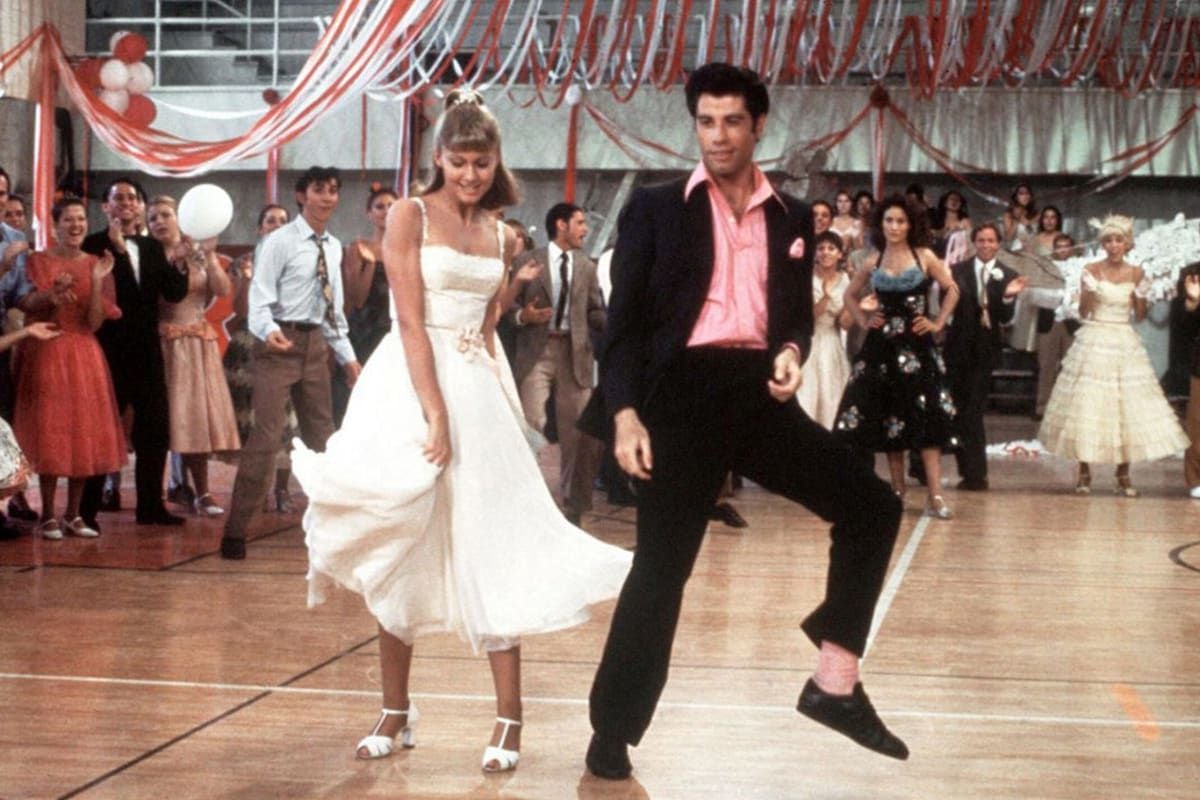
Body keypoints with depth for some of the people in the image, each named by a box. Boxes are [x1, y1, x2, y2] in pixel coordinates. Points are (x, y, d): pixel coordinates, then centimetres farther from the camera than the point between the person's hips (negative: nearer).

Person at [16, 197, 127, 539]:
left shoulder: (96, 264, 7)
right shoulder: (38, 261, 2)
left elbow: (94, 323, -2)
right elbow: (25, 307, -4)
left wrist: (97, 282, -14)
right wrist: (52, 293, -21)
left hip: (84, 355, 3)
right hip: (46, 353, -3)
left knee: (84, 433, 2)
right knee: (49, 434, -5)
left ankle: (74, 514, 10)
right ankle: (48, 516, 0)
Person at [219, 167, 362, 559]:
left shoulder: (334, 247, 13)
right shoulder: (281, 241, -8)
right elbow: (260, 296, -15)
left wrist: (347, 356, 16)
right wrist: (269, 330, -34)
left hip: (316, 343, 7)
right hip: (281, 342, -7)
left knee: (322, 435, 14)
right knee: (266, 435, -12)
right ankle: (235, 531, -8)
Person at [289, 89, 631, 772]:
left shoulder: (499, 236, 11)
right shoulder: (410, 217, -4)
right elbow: (411, 322, -12)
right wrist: (436, 416, -18)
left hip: (478, 391, 4)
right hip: (413, 387, -4)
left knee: (493, 549, -1)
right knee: (403, 551, 4)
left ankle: (510, 720, 2)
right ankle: (397, 712, 15)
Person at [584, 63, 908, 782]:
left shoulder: (793, 218, 13)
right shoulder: (655, 209, 3)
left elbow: (797, 313, 18)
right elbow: (625, 320, 0)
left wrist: (792, 351, -6)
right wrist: (623, 412, -11)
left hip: (759, 394, 4)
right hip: (683, 393, -4)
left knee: (872, 506, -3)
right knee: (662, 568, -2)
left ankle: (834, 683, 6)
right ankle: (612, 733, 12)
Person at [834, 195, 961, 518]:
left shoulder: (924, 257, 1)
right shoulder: (873, 264, 8)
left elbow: (951, 289, 5)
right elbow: (850, 294, 20)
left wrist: (938, 322, -1)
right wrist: (864, 320, 7)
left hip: (917, 346, -3)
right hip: (883, 346, 3)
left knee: (925, 416, -9)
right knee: (889, 418, 6)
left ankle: (935, 495, -11)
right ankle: (897, 491, 15)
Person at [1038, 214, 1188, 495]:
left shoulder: (1136, 273, 5)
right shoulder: (1091, 271, -1)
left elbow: (1140, 315, 8)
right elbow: (1083, 313, -1)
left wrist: (1141, 296, -9)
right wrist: (1088, 291, -18)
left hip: (1125, 343, 2)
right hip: (1094, 342, -2)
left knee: (1127, 404, 0)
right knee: (1087, 402, -2)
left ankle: (1123, 474, 8)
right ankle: (1084, 472, 7)